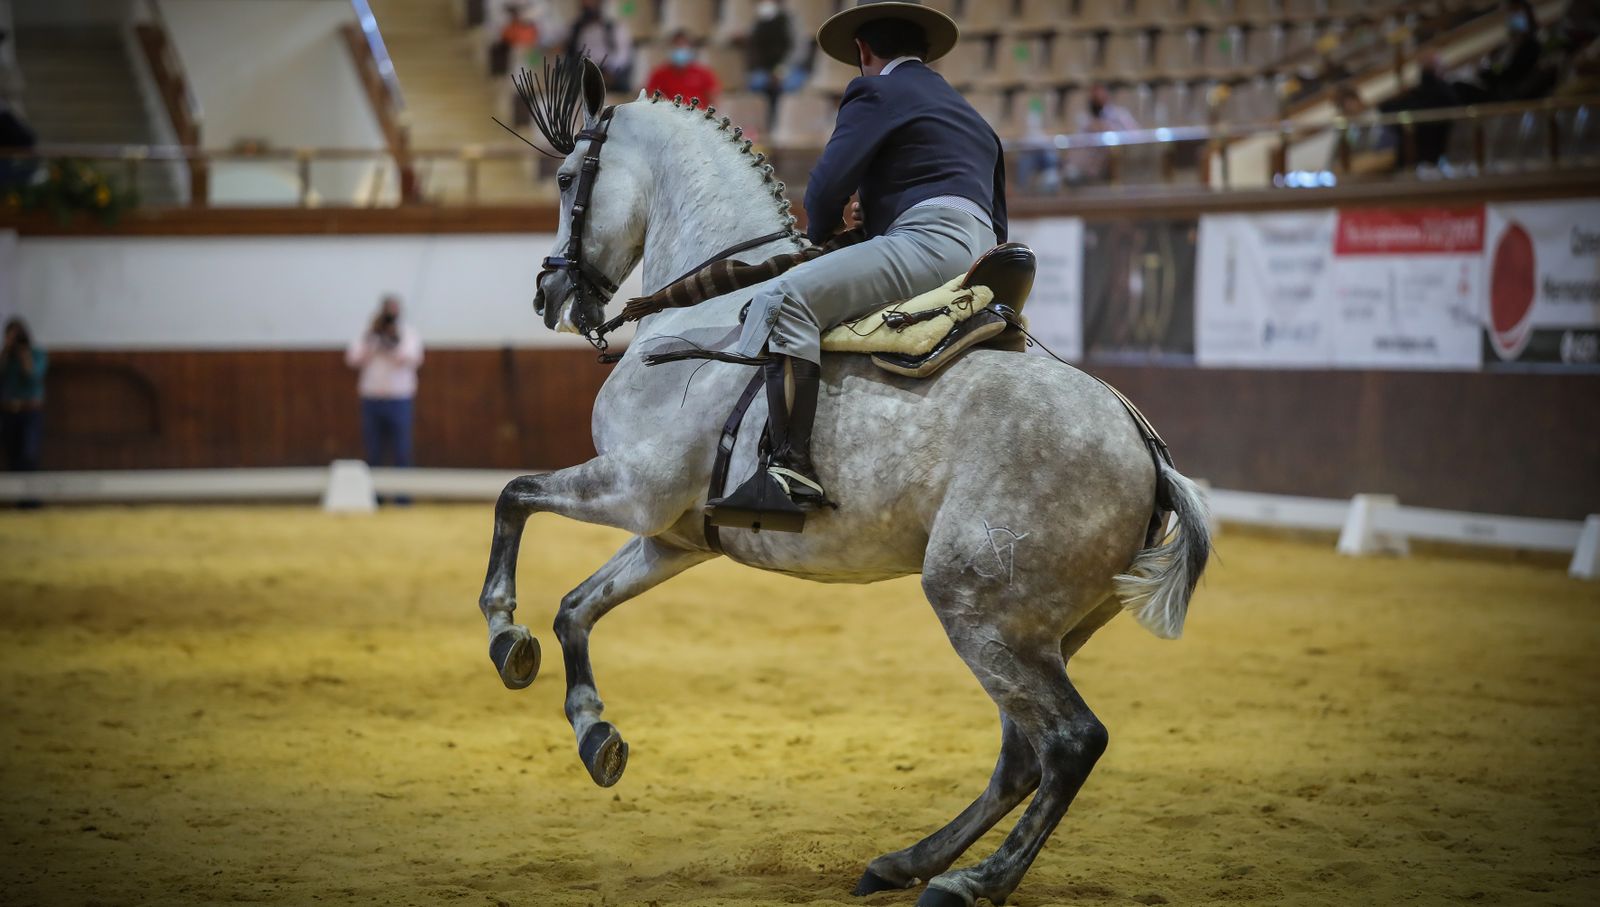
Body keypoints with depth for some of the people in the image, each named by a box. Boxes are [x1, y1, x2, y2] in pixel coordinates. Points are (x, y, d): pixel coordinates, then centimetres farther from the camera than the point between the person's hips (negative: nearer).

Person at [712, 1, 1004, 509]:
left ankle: (793, 471, -38)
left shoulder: (875, 92, 5)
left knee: (785, 299, -22)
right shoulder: (967, 114, 33)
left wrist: (821, 232, 14)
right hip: (981, 263, 10)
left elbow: (827, 187, -6)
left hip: (931, 236, -10)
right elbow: (998, 224, 35)